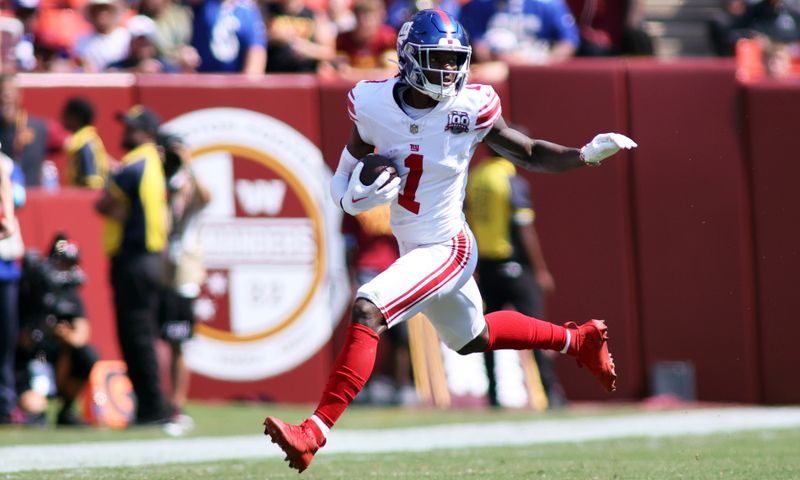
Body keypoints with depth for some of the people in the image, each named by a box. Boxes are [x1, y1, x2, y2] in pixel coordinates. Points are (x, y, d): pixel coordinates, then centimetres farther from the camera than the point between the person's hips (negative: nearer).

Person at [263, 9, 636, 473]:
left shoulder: (470, 109, -17)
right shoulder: (374, 105, -9)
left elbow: (530, 155, -2)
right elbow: (345, 180, 6)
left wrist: (587, 154, -17)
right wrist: (358, 194, -17)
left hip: (447, 249, -6)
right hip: (413, 250, 6)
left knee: (366, 311, -24)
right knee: (474, 338, 28)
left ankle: (313, 433, -25)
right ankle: (580, 339, 53)